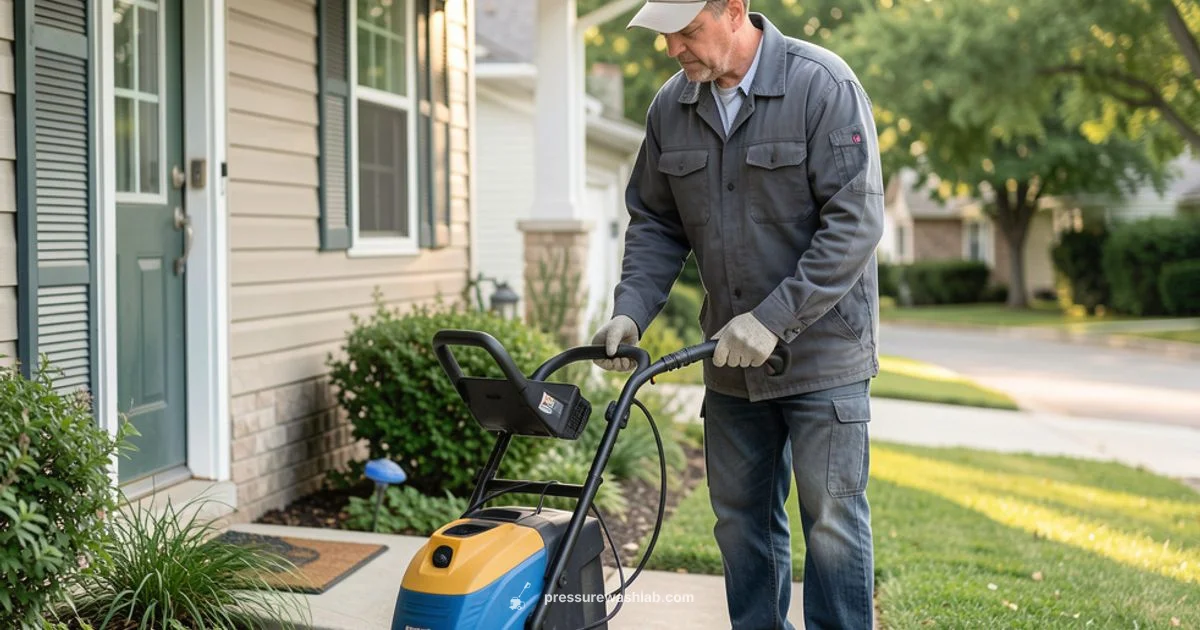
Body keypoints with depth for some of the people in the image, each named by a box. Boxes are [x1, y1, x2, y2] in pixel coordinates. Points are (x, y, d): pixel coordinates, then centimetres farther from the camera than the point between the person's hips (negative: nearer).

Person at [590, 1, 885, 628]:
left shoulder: (822, 85, -15)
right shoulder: (671, 106, 3)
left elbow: (856, 222, -19)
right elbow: (655, 223, 10)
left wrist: (773, 320, -23)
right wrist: (629, 312, -6)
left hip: (821, 348, -5)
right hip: (729, 357, 6)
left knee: (832, 517, 0)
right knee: (740, 515, 13)